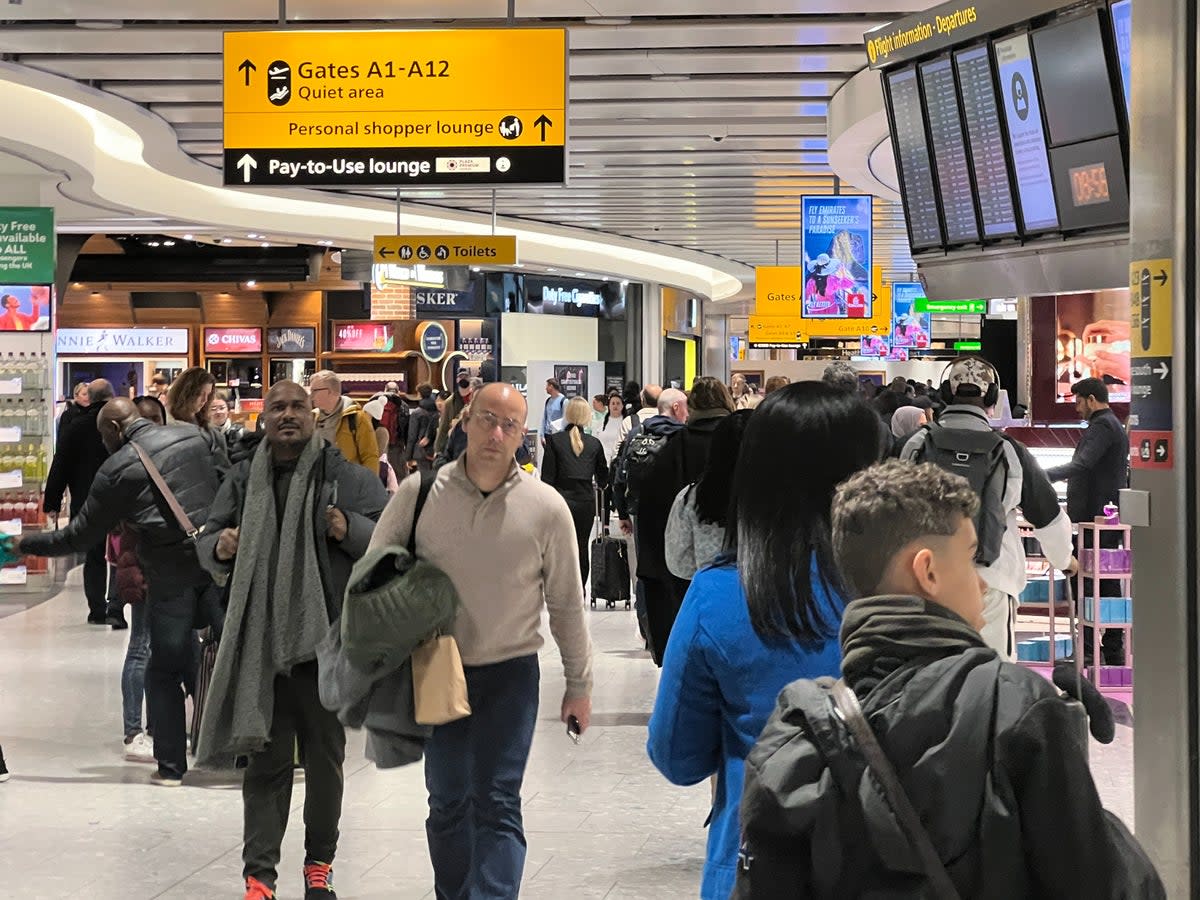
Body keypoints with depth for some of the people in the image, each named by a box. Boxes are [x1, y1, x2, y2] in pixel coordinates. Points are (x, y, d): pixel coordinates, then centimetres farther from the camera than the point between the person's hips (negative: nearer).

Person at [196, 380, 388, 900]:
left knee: (325, 758, 9)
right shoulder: (243, 482, 10)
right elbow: (206, 541, 18)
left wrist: (351, 530, -19)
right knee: (267, 759, 2)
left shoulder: (347, 477, 1)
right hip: (260, 642, 1)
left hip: (327, 640, -1)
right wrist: (219, 548, -5)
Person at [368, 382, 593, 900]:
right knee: (447, 802, 12)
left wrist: (579, 684, 4)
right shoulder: (419, 492, -7)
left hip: (511, 673, -2)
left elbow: (566, 604, 0)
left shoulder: (546, 507, -9)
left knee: (497, 804, -6)